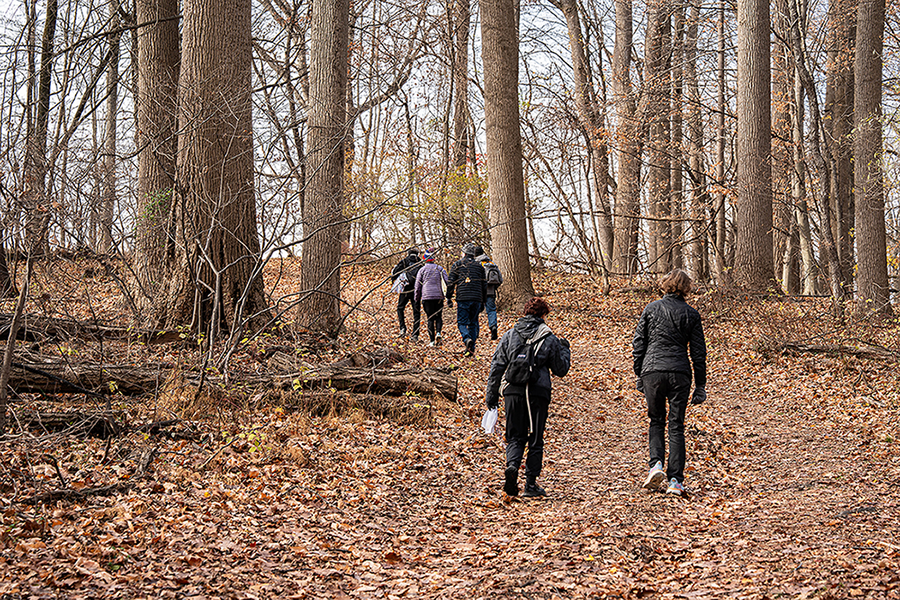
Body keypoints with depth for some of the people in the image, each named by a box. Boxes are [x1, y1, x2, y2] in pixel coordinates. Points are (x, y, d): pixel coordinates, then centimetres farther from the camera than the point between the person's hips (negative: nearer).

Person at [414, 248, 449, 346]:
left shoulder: (422, 270, 3)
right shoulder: (440, 268, 8)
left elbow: (418, 286, 4)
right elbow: (447, 281, 3)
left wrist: (417, 299, 12)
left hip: (427, 296, -1)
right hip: (439, 296, 2)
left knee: (430, 318, 2)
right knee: (438, 316, 12)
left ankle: (432, 340, -3)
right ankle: (438, 332, -15)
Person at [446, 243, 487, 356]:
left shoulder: (457, 264, 5)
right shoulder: (479, 266, 15)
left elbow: (451, 282, 1)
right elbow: (484, 285, 15)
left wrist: (449, 298, 7)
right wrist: (483, 301, 21)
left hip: (463, 298, -3)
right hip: (477, 299, 3)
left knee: (462, 322, 1)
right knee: (473, 323, 9)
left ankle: (467, 339, -27)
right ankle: (471, 349, 4)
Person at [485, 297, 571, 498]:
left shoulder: (509, 335, 6)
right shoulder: (549, 339, 1)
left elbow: (497, 366, 6)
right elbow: (561, 370, 9)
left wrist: (491, 394, 13)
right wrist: (565, 350, 27)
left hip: (513, 391, 1)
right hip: (538, 393, -1)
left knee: (515, 436, 11)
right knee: (535, 440, 9)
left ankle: (512, 465, -18)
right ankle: (531, 484, 8)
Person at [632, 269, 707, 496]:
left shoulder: (651, 308, 5)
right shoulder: (691, 314, 4)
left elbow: (638, 344, 6)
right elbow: (698, 352, 5)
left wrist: (639, 375, 15)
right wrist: (700, 385, 10)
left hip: (652, 371, 0)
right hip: (680, 374, 0)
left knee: (656, 421, 16)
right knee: (676, 426, 5)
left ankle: (656, 464, -6)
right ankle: (675, 480, 0)